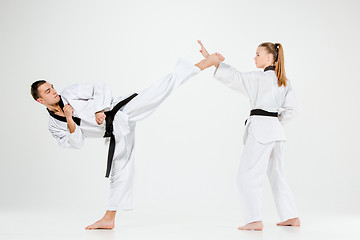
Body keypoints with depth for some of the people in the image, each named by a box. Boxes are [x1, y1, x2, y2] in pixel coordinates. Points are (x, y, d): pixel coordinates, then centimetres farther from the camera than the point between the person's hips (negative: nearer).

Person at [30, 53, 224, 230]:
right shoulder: (54, 126, 8)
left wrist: (100, 110, -14)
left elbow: (100, 88, -1)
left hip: (120, 112, -2)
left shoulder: (70, 93, 0)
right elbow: (76, 143, 0)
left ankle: (201, 65, -22)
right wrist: (70, 121, -13)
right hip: (115, 133, 2)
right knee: (119, 172, 5)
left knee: (158, 90, -19)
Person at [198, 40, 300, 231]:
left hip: (260, 128, -9)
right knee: (275, 174, 17)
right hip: (275, 129, 9)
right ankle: (292, 217, 20)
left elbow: (235, 77, -18)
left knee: (247, 174, -4)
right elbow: (292, 108, 12)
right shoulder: (283, 81, 13)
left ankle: (255, 220, -8)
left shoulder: (260, 77, -10)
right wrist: (276, 121, 16)